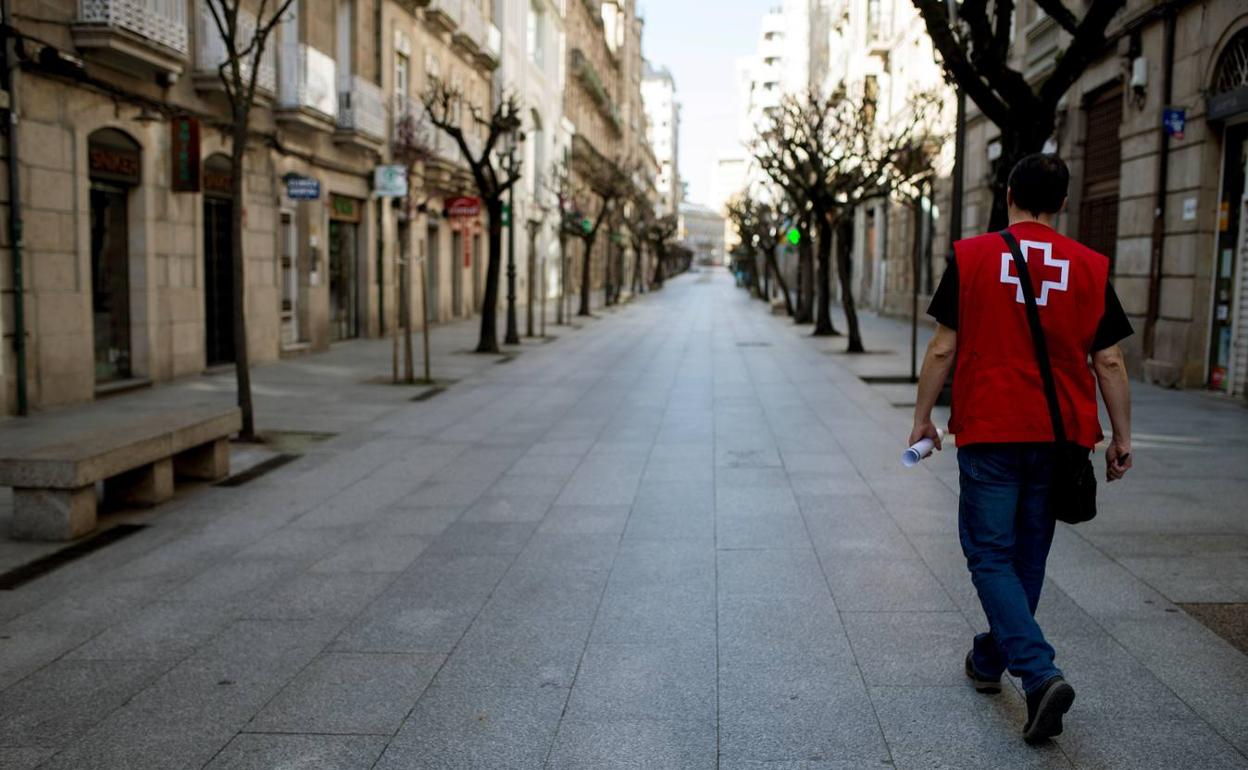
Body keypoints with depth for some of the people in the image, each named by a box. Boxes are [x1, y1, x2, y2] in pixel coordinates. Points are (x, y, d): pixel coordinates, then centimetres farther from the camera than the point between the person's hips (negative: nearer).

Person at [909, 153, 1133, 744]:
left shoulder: (971, 256, -5)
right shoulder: (1090, 267, 1)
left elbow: (943, 349, -5)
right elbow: (1109, 363, 2)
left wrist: (923, 416, 6)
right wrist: (1122, 437, 10)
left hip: (988, 434, -3)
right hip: (1058, 436, 3)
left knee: (990, 556, 3)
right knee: (1027, 556, 17)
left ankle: (1039, 673, -14)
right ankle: (990, 660, 33)